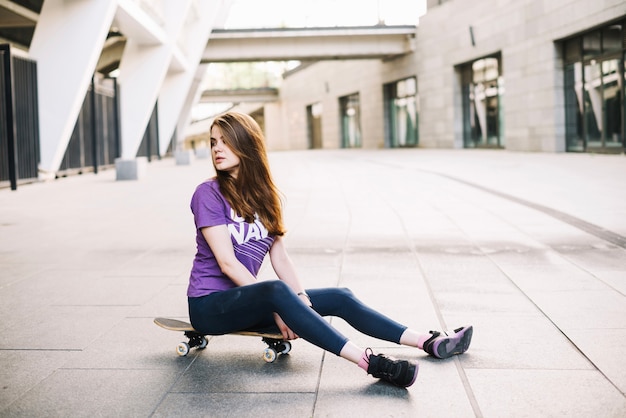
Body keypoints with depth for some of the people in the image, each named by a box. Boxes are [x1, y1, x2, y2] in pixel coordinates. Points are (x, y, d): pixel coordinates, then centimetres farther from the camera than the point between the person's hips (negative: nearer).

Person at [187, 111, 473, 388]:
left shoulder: (262, 195, 9)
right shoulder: (208, 194, -10)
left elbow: (280, 257, 4)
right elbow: (227, 263, -17)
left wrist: (302, 298, -13)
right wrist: (276, 307, -21)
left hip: (246, 298, 7)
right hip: (210, 304, -7)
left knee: (339, 298, -4)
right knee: (277, 291, -36)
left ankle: (428, 342, -3)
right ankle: (370, 362, -44)